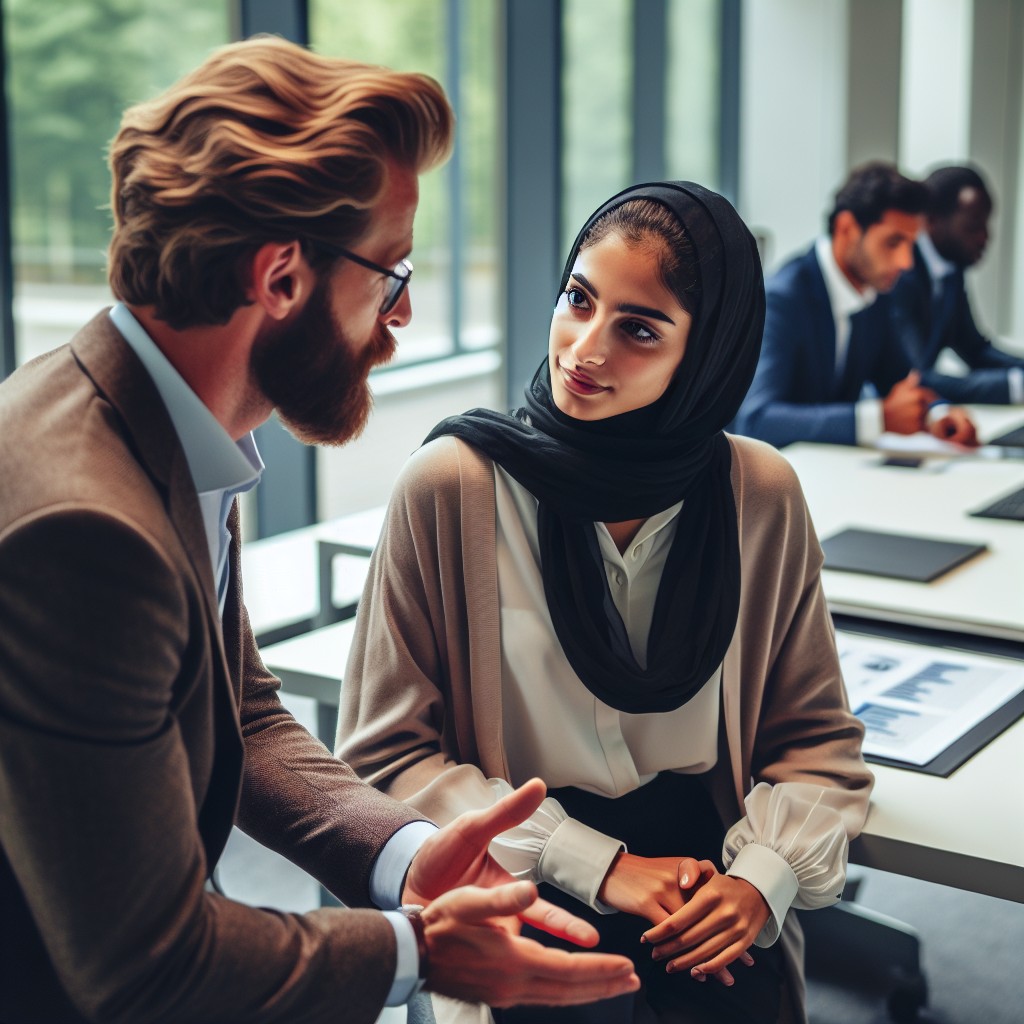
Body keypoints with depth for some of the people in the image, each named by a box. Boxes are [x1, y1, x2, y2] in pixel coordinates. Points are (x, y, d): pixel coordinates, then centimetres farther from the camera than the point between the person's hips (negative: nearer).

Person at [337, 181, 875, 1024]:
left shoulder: (761, 495, 0)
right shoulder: (451, 486, -9)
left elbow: (817, 740, 9)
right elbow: (385, 754, -6)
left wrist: (764, 876, -10)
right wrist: (598, 866, -12)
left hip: (708, 891, 3)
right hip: (522, 897, -2)